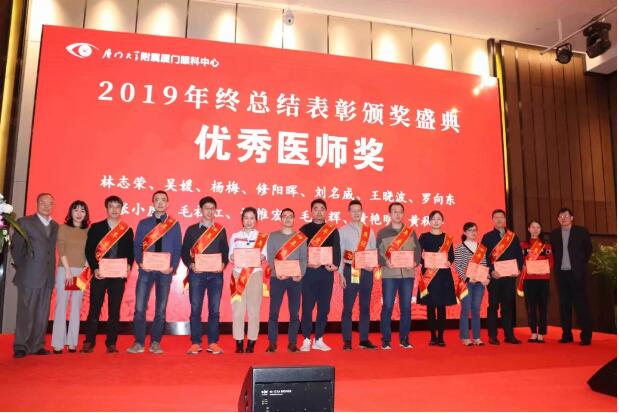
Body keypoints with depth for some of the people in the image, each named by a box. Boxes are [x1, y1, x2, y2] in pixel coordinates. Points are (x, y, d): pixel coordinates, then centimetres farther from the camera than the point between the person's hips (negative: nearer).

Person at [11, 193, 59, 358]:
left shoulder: (55, 226, 14)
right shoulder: (24, 222, 1)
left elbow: (52, 249, 14)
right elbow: (16, 247, 0)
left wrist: (52, 270, 6)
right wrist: (22, 267, -2)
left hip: (48, 276, 4)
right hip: (29, 276, -4)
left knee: (42, 314, 6)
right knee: (26, 313, -1)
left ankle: (37, 346, 13)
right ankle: (20, 347, 7)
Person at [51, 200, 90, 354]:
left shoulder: (88, 230, 10)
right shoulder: (63, 228, 4)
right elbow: (61, 250, -4)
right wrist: (68, 270, -11)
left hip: (82, 272, 2)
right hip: (65, 270, -2)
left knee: (76, 307, 4)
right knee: (61, 305, -3)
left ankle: (72, 342, 8)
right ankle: (58, 343, 2)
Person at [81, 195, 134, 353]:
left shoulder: (127, 230, 9)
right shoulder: (96, 227, 6)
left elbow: (130, 253, 9)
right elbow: (89, 250, 1)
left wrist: (128, 267, -9)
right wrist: (95, 269, -11)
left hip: (119, 275, 1)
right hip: (99, 274, -1)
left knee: (115, 310, 4)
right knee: (94, 308, 1)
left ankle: (111, 343, 10)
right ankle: (89, 342, 9)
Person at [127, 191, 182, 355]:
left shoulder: (174, 225, 7)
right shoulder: (143, 223, 9)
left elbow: (177, 248, 4)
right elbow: (136, 245, 6)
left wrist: (173, 267, -9)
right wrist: (140, 262, -10)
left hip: (165, 271, 0)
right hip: (146, 270, 0)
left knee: (161, 309, 5)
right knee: (140, 307, -2)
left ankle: (155, 343, 15)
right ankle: (139, 343, 8)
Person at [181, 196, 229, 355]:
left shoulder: (221, 230, 10)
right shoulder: (192, 229, 7)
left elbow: (225, 252, 11)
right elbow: (184, 252, 5)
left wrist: (223, 264, -7)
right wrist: (190, 265, -11)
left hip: (216, 274, 1)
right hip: (197, 274, -1)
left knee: (214, 310, 3)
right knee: (195, 309, 1)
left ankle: (213, 343, 12)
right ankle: (195, 343, 11)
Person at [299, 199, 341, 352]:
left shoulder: (333, 230, 12)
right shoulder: (304, 229, 6)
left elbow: (337, 250, 6)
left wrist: (335, 264, -11)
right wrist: (307, 264, -17)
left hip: (326, 272, 2)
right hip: (309, 272, -2)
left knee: (324, 307, 6)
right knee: (307, 306, 0)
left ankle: (319, 340, 16)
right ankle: (306, 340, 10)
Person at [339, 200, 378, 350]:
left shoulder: (369, 231, 11)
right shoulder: (343, 230, 1)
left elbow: (374, 252, 10)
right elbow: (339, 253, -3)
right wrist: (341, 274, -9)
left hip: (367, 271, 3)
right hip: (350, 271, -3)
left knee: (365, 306, 8)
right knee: (348, 307, -1)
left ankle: (364, 339, 17)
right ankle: (347, 341, 7)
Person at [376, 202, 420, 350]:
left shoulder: (411, 232, 12)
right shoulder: (382, 232, 5)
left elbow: (418, 250, 9)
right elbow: (377, 252, 0)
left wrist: (415, 262, -9)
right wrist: (385, 262, -17)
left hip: (408, 274, 2)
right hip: (389, 274, -2)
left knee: (406, 307, 6)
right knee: (387, 307, -1)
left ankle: (404, 339, 18)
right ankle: (386, 340, 8)